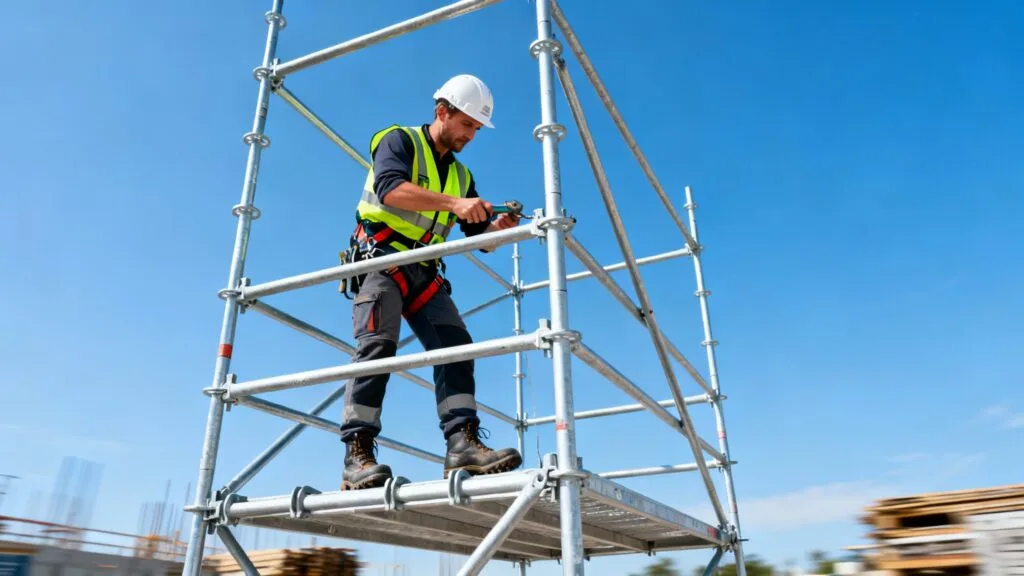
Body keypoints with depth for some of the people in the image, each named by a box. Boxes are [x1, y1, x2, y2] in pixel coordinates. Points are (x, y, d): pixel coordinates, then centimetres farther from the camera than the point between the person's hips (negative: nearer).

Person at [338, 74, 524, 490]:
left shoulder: (461, 175, 20)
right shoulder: (399, 141, 2)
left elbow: (479, 236, 15)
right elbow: (390, 189, -20)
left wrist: (499, 228, -8)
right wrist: (452, 202, -29)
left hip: (424, 273, 6)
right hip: (380, 258, -6)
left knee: (456, 345, -11)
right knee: (378, 345, -20)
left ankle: (463, 443, -17)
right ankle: (358, 455, -21)